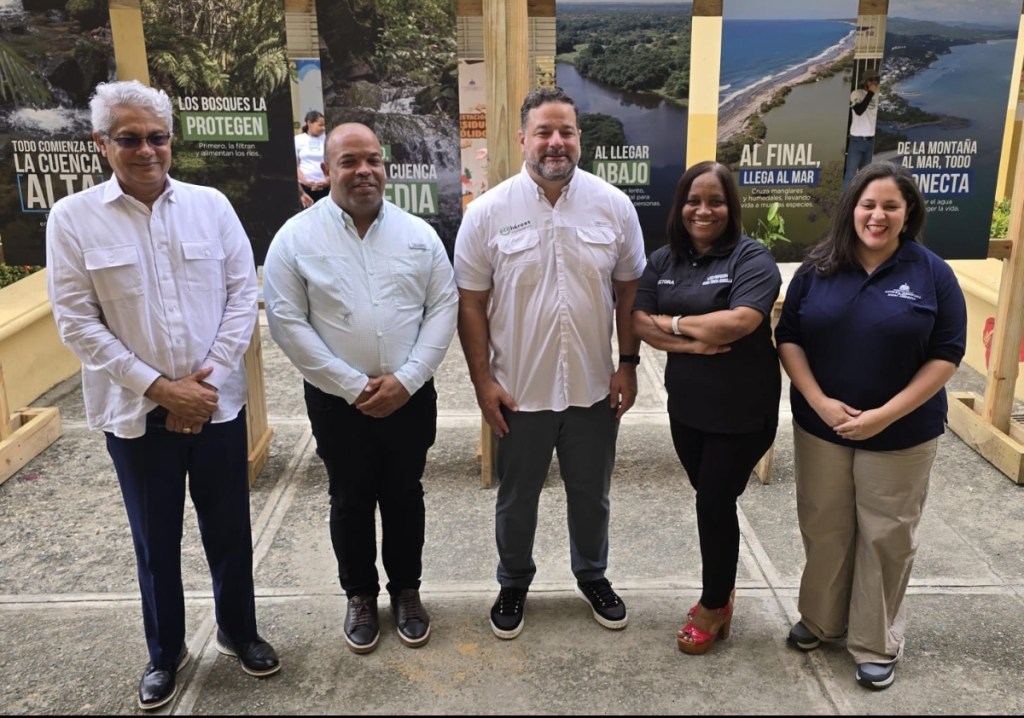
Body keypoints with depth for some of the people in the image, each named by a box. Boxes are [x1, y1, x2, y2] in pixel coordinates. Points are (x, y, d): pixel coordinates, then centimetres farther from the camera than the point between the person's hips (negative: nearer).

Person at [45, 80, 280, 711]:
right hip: (136, 412, -1)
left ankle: (239, 631, 37)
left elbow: (244, 292, -1)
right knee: (156, 539, 14)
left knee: (229, 528, 14)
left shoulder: (211, 205, -1)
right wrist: (160, 388, -13)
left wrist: (209, 375, -10)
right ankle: (165, 651, 35)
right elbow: (78, 324, -8)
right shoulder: (73, 219, -6)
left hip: (217, 403, 1)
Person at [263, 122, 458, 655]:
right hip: (336, 401, -1)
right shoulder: (296, 238, -7)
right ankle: (360, 596, 33)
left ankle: (406, 591, 34)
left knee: (404, 497, 15)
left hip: (410, 397, 2)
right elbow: (287, 323, -10)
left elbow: (444, 308, -2)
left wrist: (405, 379, -13)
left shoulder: (418, 233, 0)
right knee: (350, 502, 13)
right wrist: (354, 387, -14)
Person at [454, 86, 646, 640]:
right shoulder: (487, 212, -9)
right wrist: (483, 382, -7)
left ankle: (592, 576, 44)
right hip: (519, 391, -1)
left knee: (590, 494, 20)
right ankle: (514, 583, 40)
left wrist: (628, 364, 1)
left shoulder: (614, 206, -4)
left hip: (594, 388, 2)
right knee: (516, 498, 17)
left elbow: (629, 290, 4)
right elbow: (471, 303, -5)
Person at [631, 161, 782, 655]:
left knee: (716, 503, 4)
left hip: (742, 411, -5)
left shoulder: (752, 259, -13)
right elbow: (639, 322, -4)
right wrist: (692, 342, -20)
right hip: (686, 406, 5)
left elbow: (740, 321, -27)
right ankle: (722, 591, 37)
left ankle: (713, 605, 25)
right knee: (710, 500, 16)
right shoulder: (663, 261, 4)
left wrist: (674, 323, -14)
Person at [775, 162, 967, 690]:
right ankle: (821, 619, 35)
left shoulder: (932, 274, -7)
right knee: (823, 528, 14)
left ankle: (877, 645, 25)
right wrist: (819, 401, -13)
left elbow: (946, 354, -8)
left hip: (902, 434, -2)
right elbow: (788, 337, -1)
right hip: (820, 426, 2)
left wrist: (886, 415, -16)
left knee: (887, 537, 8)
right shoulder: (818, 268, -2)